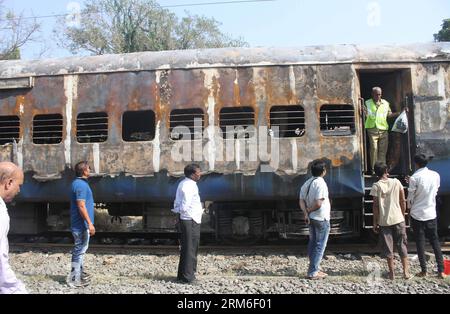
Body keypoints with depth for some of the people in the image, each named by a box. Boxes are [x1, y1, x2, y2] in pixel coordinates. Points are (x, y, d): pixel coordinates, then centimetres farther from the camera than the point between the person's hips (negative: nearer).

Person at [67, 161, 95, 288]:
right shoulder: (81, 184, -19)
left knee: (80, 249, 18)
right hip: (82, 224, -10)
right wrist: (90, 223, -23)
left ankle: (80, 273, 29)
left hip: (80, 223, 10)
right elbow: (81, 206, -24)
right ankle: (75, 279, 2)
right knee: (80, 250, -4)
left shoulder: (78, 183, 13)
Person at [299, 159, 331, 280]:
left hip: (311, 218, 8)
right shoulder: (321, 183, -19)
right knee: (320, 245, 0)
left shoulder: (306, 184, 5)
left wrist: (306, 214, -7)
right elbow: (318, 203, -25)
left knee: (312, 243, 17)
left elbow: (301, 201, 1)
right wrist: (309, 210, -9)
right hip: (321, 219, -8)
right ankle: (313, 272, 1)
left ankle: (315, 269, 26)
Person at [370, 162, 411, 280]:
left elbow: (375, 206, -8)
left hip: (384, 221, -2)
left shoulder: (376, 186, -7)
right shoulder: (396, 182, 0)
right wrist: (403, 215, 15)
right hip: (398, 219, 2)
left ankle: (392, 273, 10)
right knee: (402, 245, 12)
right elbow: (403, 201, 2)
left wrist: (375, 222, -1)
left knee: (388, 247, 6)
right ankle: (406, 272, 12)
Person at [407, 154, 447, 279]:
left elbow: (410, 197, -8)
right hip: (431, 213, 4)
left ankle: (424, 271, 11)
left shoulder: (414, 178, -15)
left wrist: (410, 208, 9)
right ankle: (441, 271, 10)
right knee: (435, 241, 12)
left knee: (420, 242, 6)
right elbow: (435, 192, 10)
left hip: (417, 214, -3)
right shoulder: (436, 175, -1)